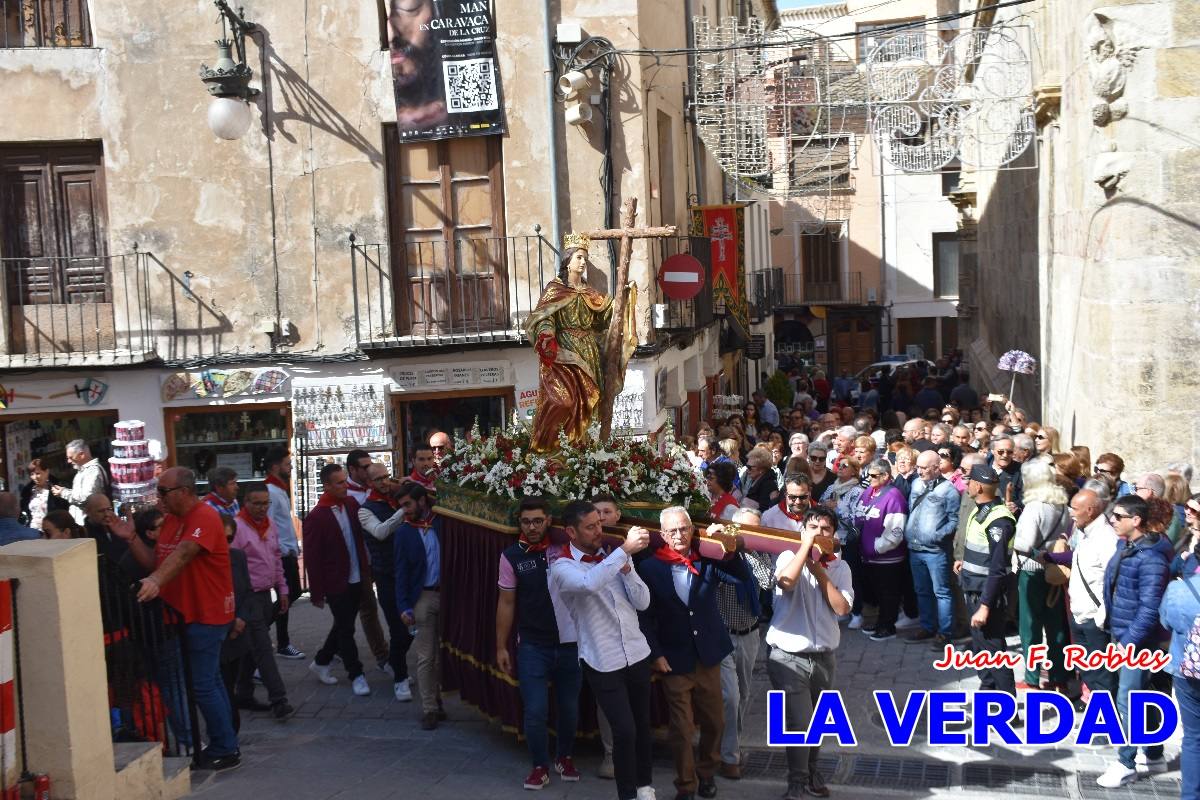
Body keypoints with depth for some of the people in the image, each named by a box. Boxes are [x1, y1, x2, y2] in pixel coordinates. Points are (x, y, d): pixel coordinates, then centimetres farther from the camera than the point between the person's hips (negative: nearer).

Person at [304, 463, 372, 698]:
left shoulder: (351, 504, 2)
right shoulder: (316, 517, -16)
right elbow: (312, 558, -13)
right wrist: (316, 593, -11)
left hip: (356, 579, 7)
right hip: (336, 584, -7)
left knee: (344, 626, 18)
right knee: (345, 629, 3)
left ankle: (321, 662, 37)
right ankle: (356, 675, 14)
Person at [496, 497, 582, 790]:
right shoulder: (512, 556, -5)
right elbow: (506, 603, 2)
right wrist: (501, 647, 3)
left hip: (570, 644, 1)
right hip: (532, 647, -1)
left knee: (569, 708, 12)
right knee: (535, 711, -1)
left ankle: (565, 758, 36)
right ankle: (540, 766, 20)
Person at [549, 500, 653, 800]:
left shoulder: (613, 555, 4)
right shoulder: (562, 567, -11)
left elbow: (642, 602, 0)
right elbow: (589, 583, -35)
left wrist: (626, 567, -15)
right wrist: (625, 549, -34)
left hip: (637, 654, 5)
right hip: (603, 662, -5)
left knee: (643, 725, 14)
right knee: (624, 730, -9)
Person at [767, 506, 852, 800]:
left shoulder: (839, 567, 3)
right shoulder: (789, 556, -7)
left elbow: (842, 608, -10)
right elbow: (786, 580, -31)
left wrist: (820, 572, -12)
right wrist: (806, 544, -22)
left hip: (824, 656, 4)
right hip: (789, 657, -4)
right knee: (798, 723, -6)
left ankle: (811, 772, 39)